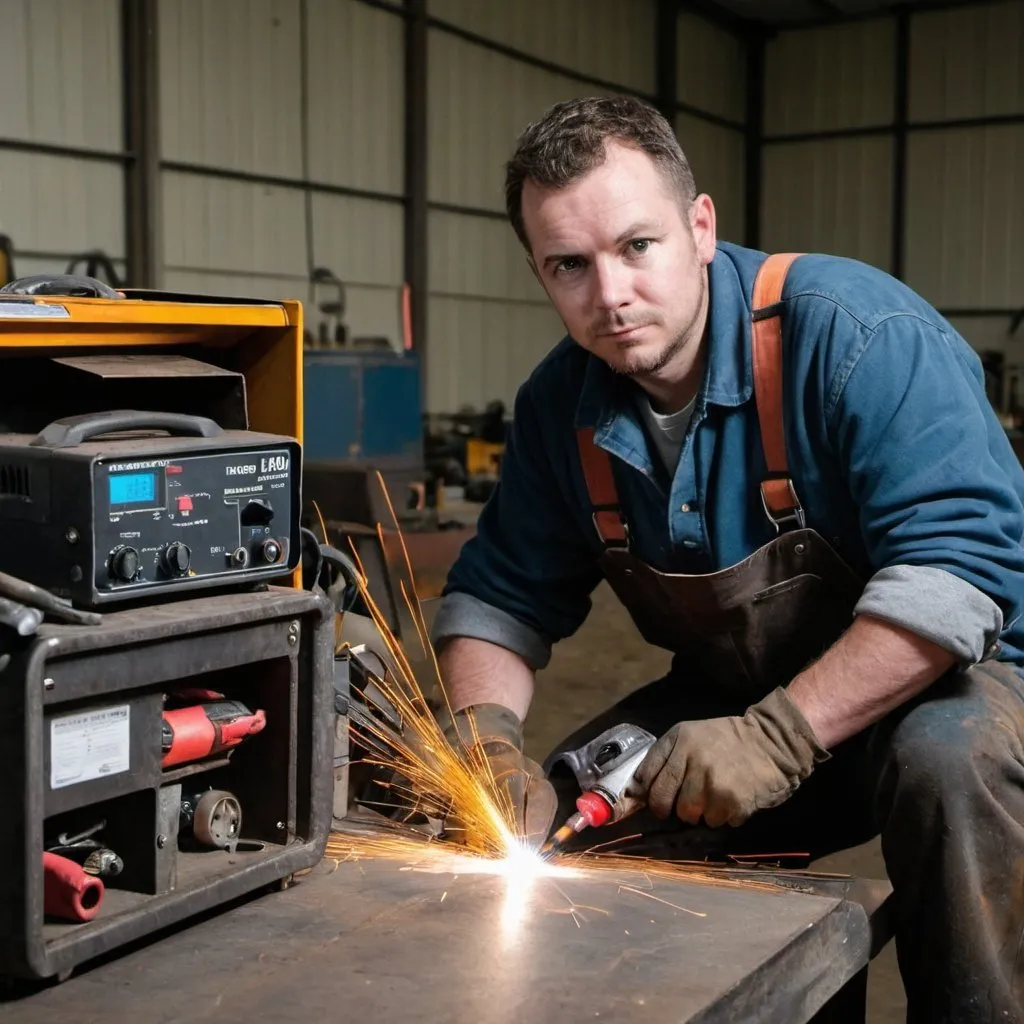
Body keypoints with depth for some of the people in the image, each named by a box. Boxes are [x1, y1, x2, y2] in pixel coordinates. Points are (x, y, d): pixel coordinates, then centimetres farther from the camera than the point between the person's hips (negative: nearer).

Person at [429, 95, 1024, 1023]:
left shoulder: (855, 333, -23)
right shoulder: (561, 406, -3)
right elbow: (500, 598, 3)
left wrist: (781, 736, -35)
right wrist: (489, 738, -16)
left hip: (934, 678, -5)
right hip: (734, 697, 5)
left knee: (949, 759, -36)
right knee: (562, 814, -10)